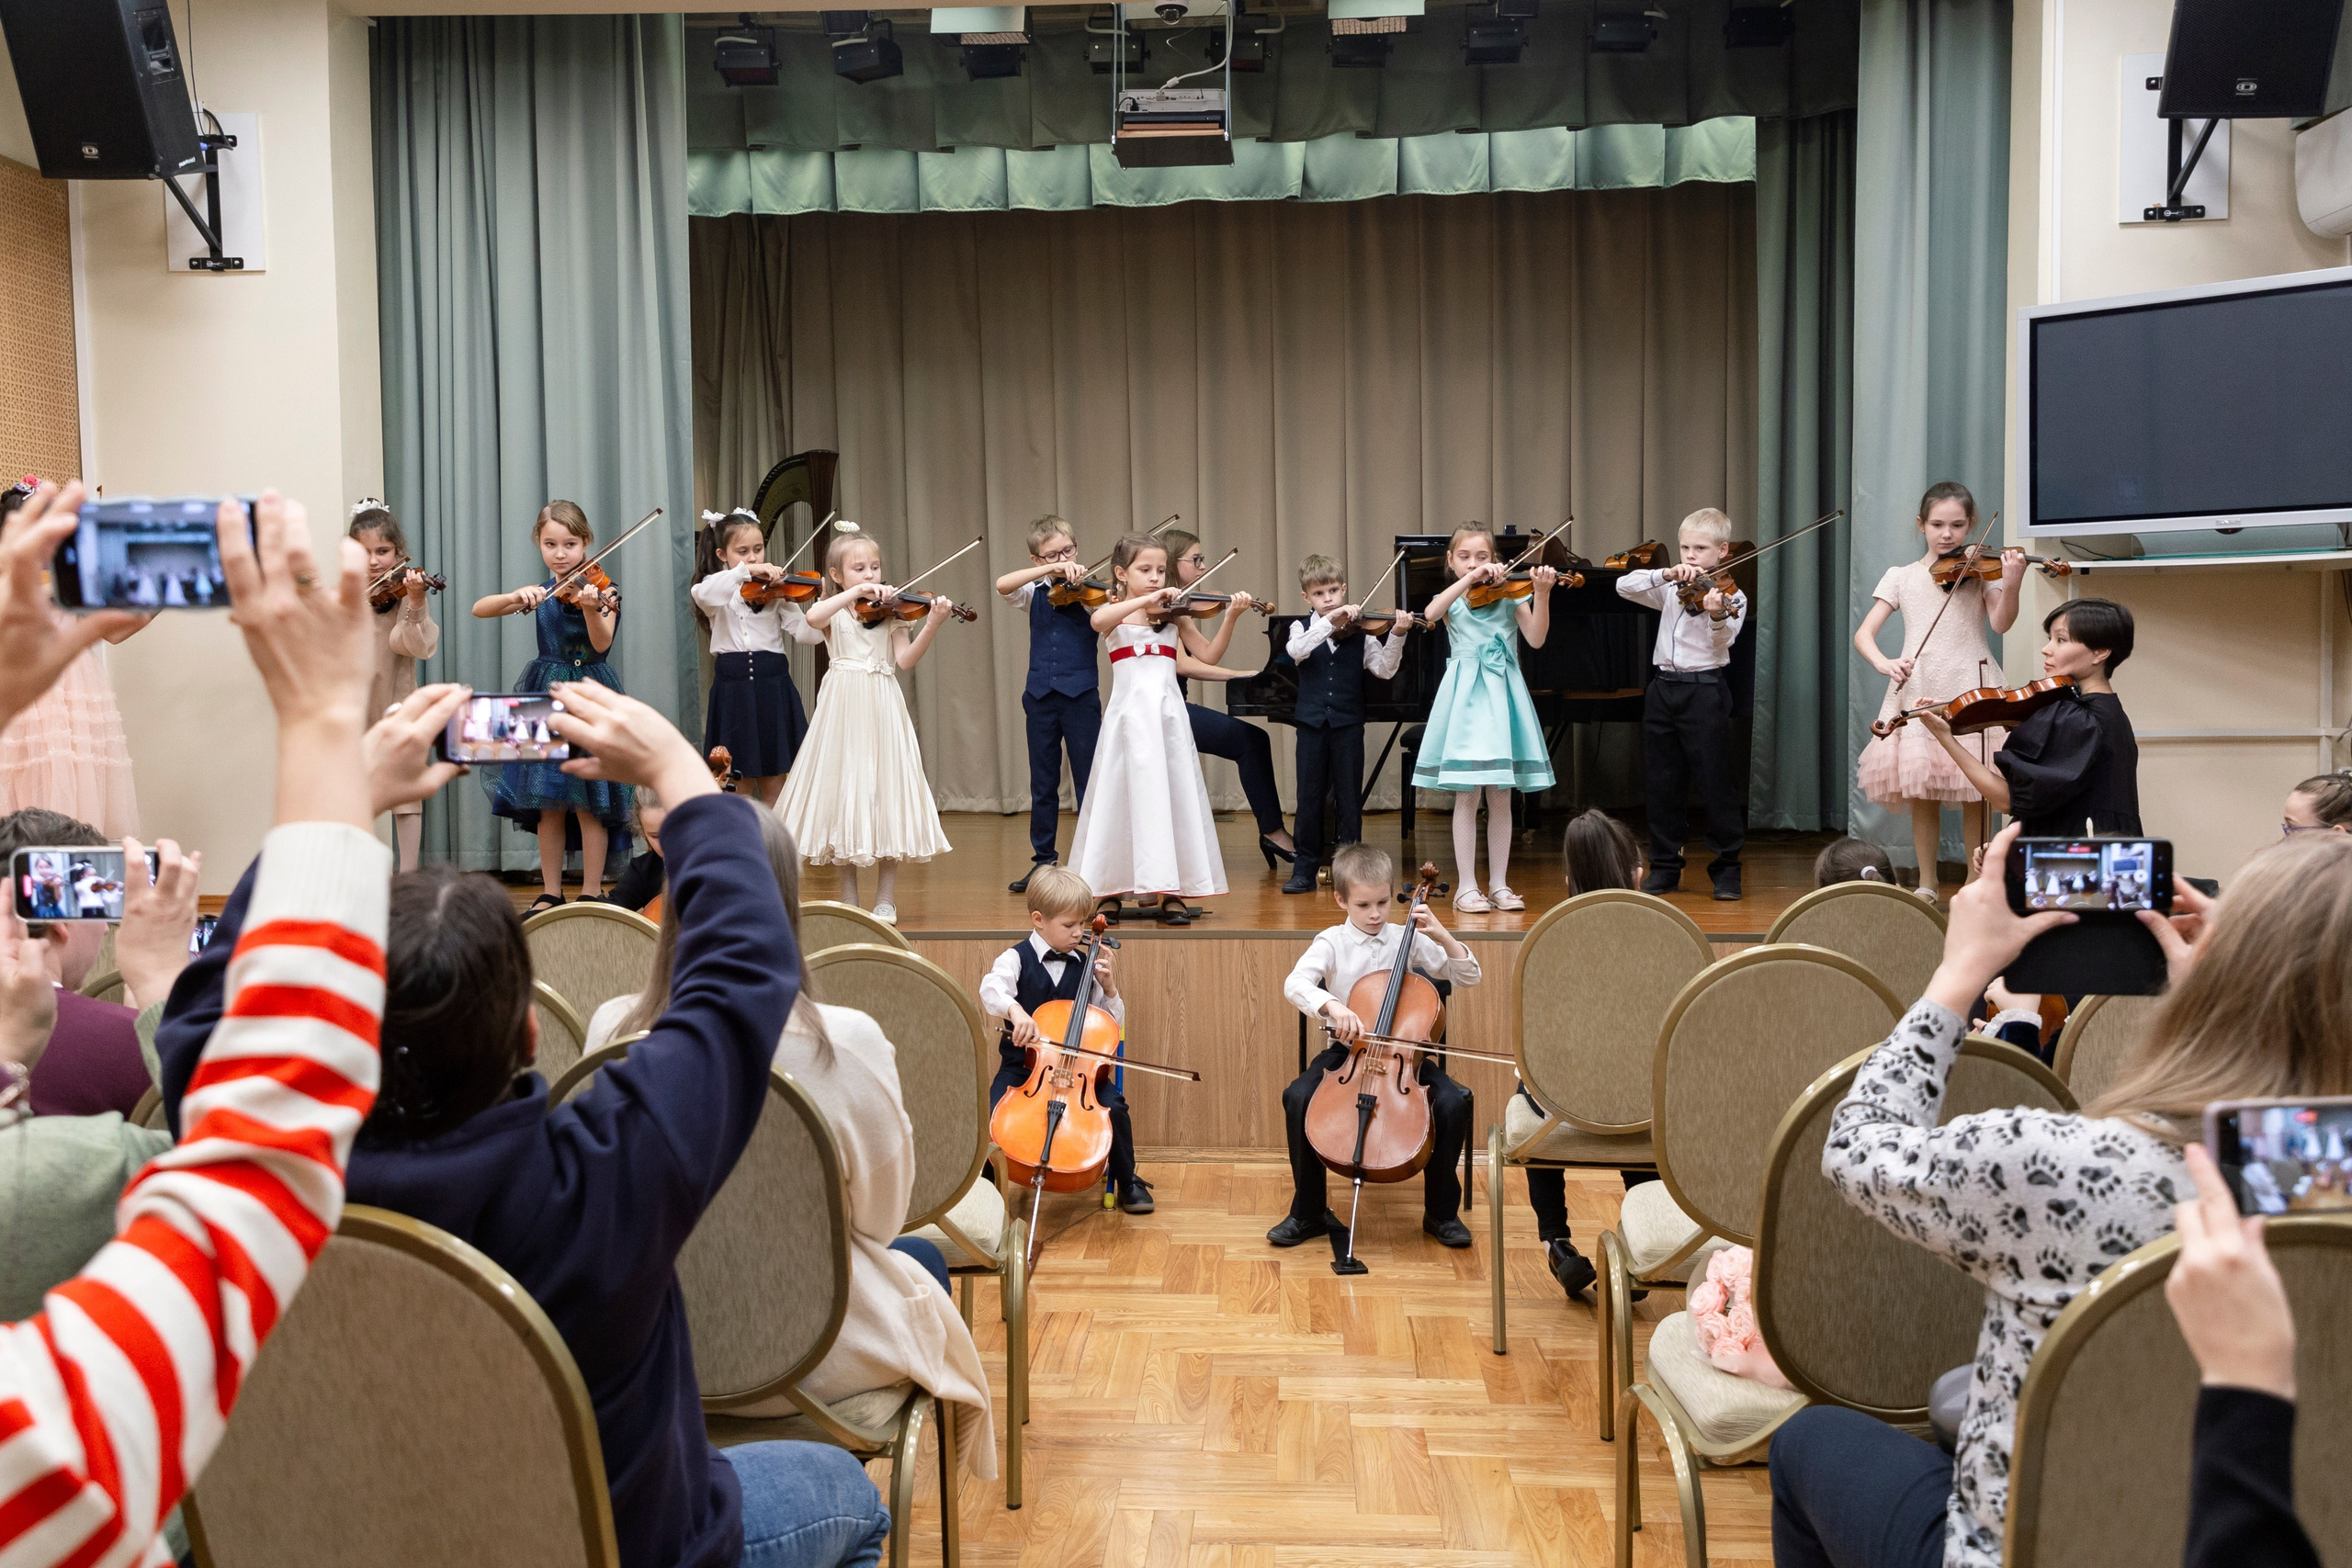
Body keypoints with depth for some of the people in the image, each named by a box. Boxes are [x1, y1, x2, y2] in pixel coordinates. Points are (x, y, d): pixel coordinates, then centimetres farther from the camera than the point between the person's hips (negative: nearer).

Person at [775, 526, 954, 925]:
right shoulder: (833, 611, 6)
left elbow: (905, 659, -6)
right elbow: (812, 618, -20)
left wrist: (931, 626, -20)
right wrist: (856, 592, -22)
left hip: (882, 711, 1)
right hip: (843, 711, 0)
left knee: (885, 794, -1)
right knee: (845, 790, 2)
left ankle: (885, 900, 6)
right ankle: (849, 900, 12)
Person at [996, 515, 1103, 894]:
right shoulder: (1035, 593, 7)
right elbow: (1002, 585, -12)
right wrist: (1050, 570, -20)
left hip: (1080, 695, -3)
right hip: (1040, 695, 3)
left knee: (1088, 779, 0)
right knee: (1042, 783, 10)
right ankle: (1044, 860, 20)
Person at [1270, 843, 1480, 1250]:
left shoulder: (1409, 939, 4)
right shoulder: (1331, 943, -1)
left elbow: (1467, 976, 4)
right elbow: (1295, 984, -19)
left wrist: (1442, 936, -12)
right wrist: (1330, 1006, -39)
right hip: (1345, 1049, -1)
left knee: (1453, 1102, -25)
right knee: (1297, 1097, -28)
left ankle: (1441, 1211, -4)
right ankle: (1308, 1211, -8)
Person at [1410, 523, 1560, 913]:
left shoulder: (1509, 595, 9)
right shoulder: (1452, 600, 7)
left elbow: (1536, 639, -6)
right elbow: (1430, 614, -18)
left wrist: (1542, 594, -19)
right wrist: (1470, 579, -23)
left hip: (1502, 696, 1)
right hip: (1465, 696, -1)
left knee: (1501, 798, 4)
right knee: (1467, 797, -2)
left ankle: (1499, 884, 11)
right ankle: (1466, 886, 3)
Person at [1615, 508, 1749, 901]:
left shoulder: (1730, 595, -2)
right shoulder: (1672, 589, 12)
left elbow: (1724, 640, -19)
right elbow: (1624, 587, 1)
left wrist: (1718, 615, -40)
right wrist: (1666, 573, -13)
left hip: (1705, 691, -5)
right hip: (1663, 688, 5)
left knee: (1717, 783, -4)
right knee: (1662, 783, 8)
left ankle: (1727, 869, 5)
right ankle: (1665, 866, 18)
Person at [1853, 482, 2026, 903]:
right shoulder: (1901, 577, 8)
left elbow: (2001, 623, -10)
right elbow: (1863, 634, 2)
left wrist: (2010, 584, -29)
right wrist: (1884, 663, -18)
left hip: (1970, 686, -1)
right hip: (1917, 689, 1)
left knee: (1973, 792, 1)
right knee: (1920, 791, 2)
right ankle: (1927, 882, 14)